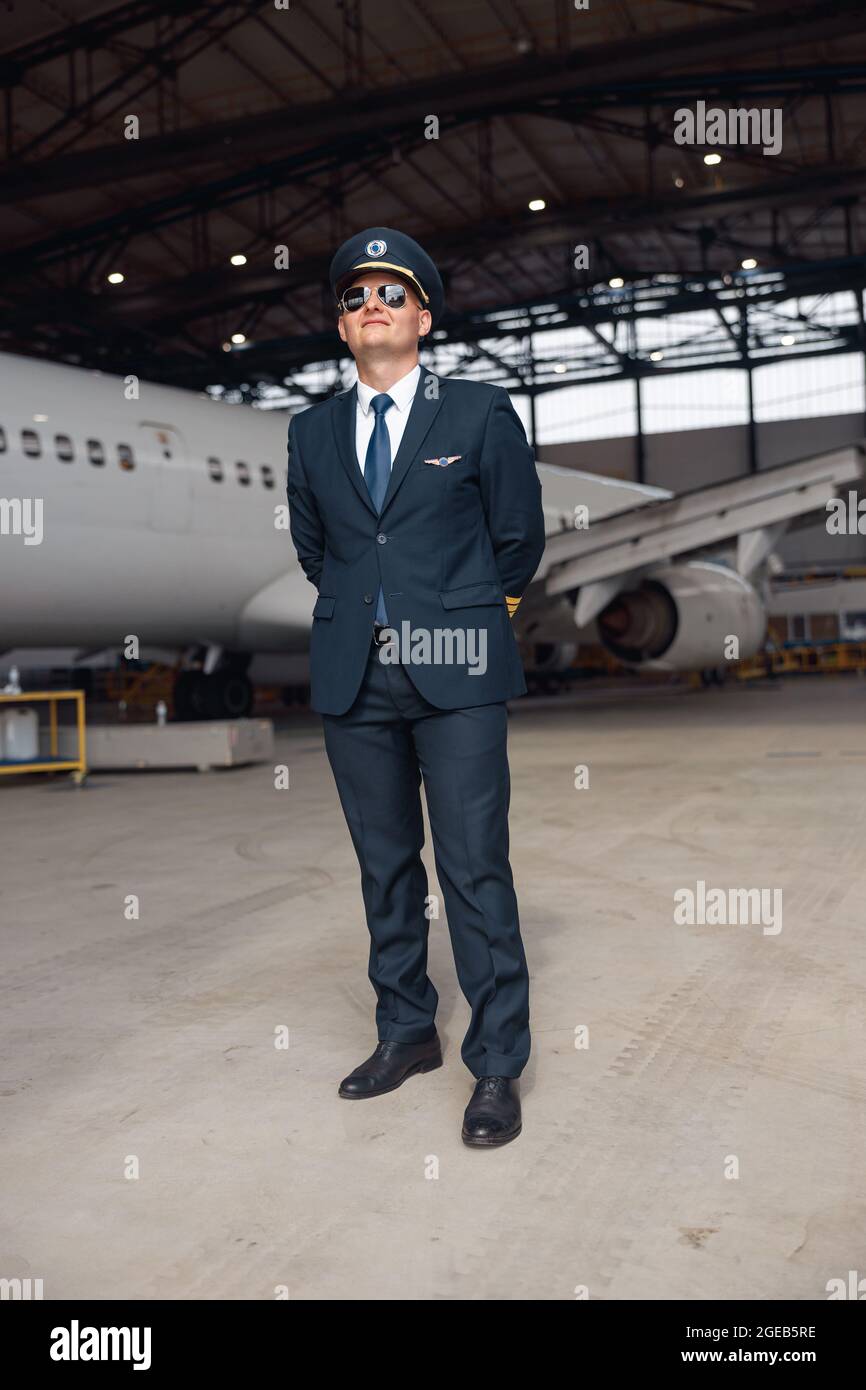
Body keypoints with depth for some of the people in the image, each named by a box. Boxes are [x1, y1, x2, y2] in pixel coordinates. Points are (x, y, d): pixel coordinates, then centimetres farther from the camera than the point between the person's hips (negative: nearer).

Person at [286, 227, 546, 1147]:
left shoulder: (481, 414, 2)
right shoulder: (312, 432, 12)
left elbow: (519, 538, 7)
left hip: (454, 672, -4)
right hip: (353, 676, 4)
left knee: (475, 870, -5)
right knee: (384, 868, 12)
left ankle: (497, 1065, 6)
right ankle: (405, 1033, 27)